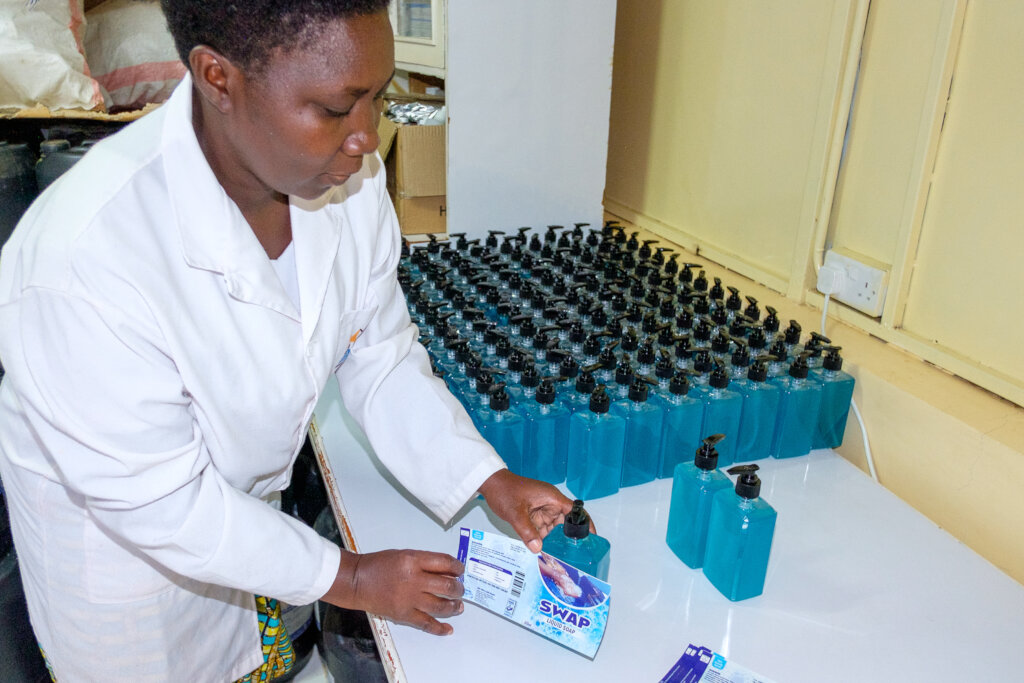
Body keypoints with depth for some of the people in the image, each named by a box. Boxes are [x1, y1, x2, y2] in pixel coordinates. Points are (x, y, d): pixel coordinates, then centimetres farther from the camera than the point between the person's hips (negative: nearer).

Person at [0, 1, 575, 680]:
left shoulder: (349, 177, -20)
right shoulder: (82, 265, -39)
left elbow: (381, 358, -8)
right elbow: (161, 502, -28)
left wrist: (490, 479, -16)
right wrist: (347, 577, -20)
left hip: (253, 493, 5)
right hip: (121, 533, -4)